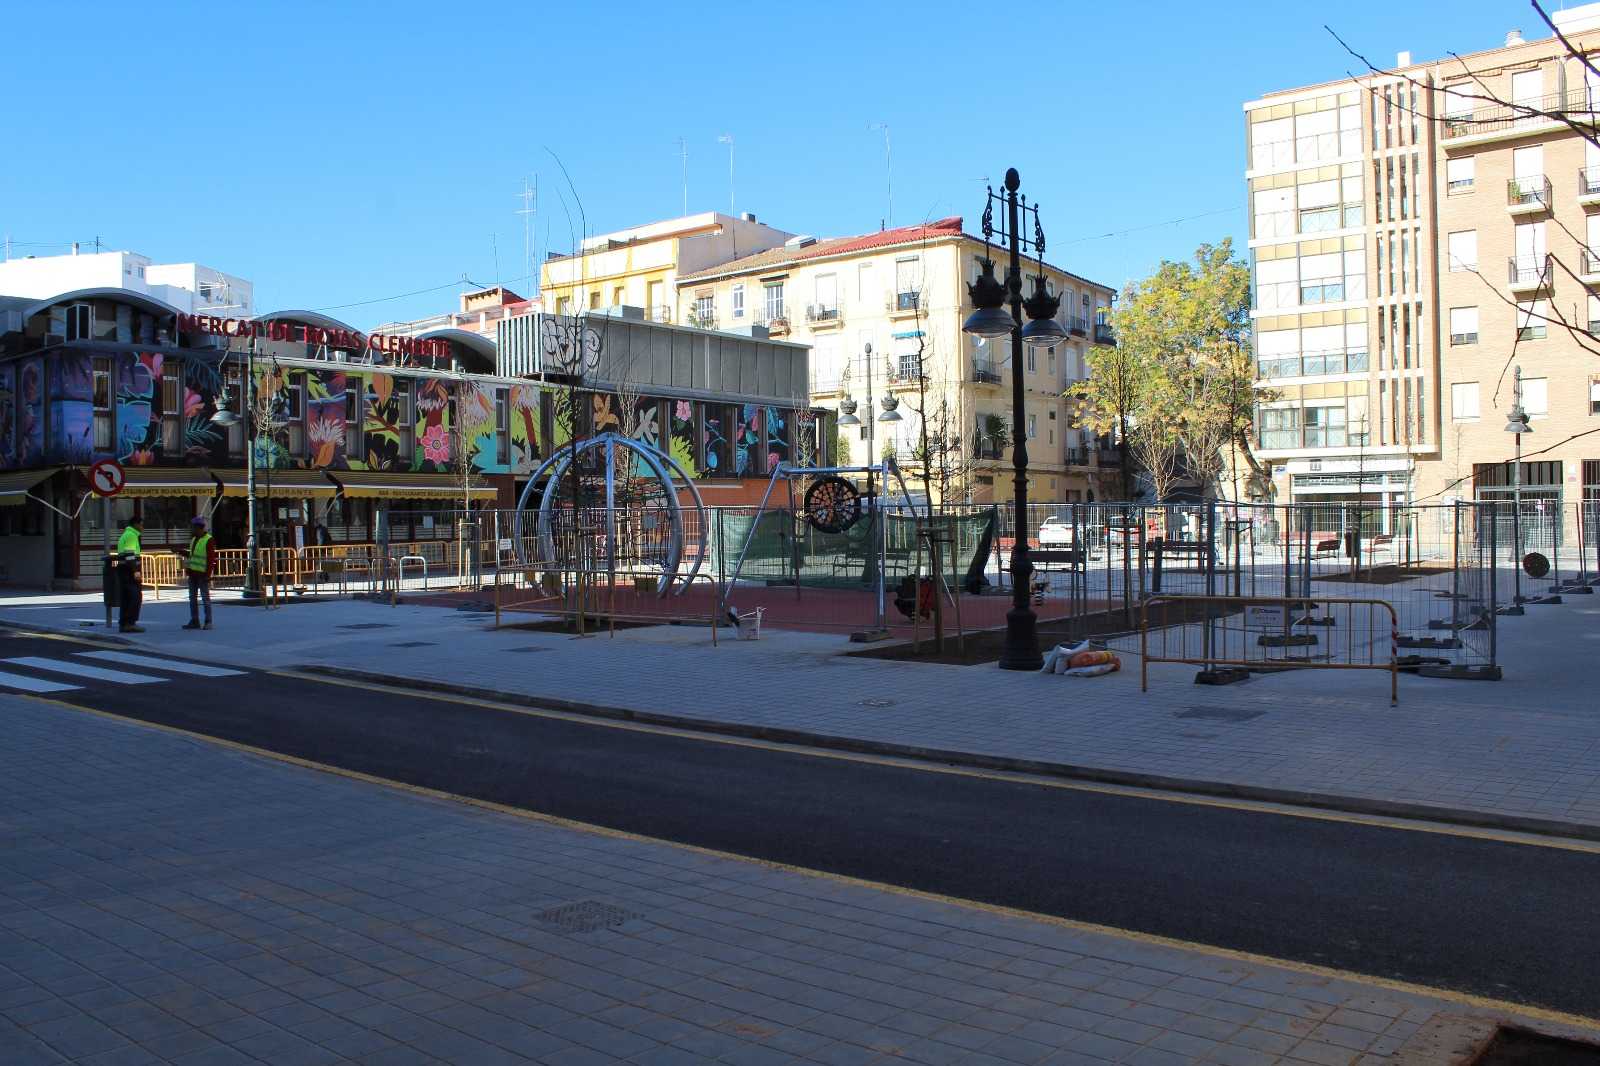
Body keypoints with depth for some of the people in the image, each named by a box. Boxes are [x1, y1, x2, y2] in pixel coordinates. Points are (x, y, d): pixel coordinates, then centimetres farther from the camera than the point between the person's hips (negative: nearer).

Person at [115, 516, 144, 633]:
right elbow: (130, 555, -19)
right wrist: (136, 571, -23)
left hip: (124, 570, 11)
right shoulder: (131, 535, -10)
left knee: (126, 598, 12)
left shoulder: (126, 534, 23)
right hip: (128, 570, -11)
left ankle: (123, 623, 14)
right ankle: (130, 623, -18)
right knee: (136, 596, -13)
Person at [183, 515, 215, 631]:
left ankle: (208, 622, 1)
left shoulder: (208, 540, -12)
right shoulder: (194, 539, 16)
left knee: (205, 597, -4)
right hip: (193, 573, 9)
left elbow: (212, 559, -15)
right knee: (193, 598, 10)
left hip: (202, 574, -9)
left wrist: (208, 575, -18)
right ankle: (194, 621, 16)